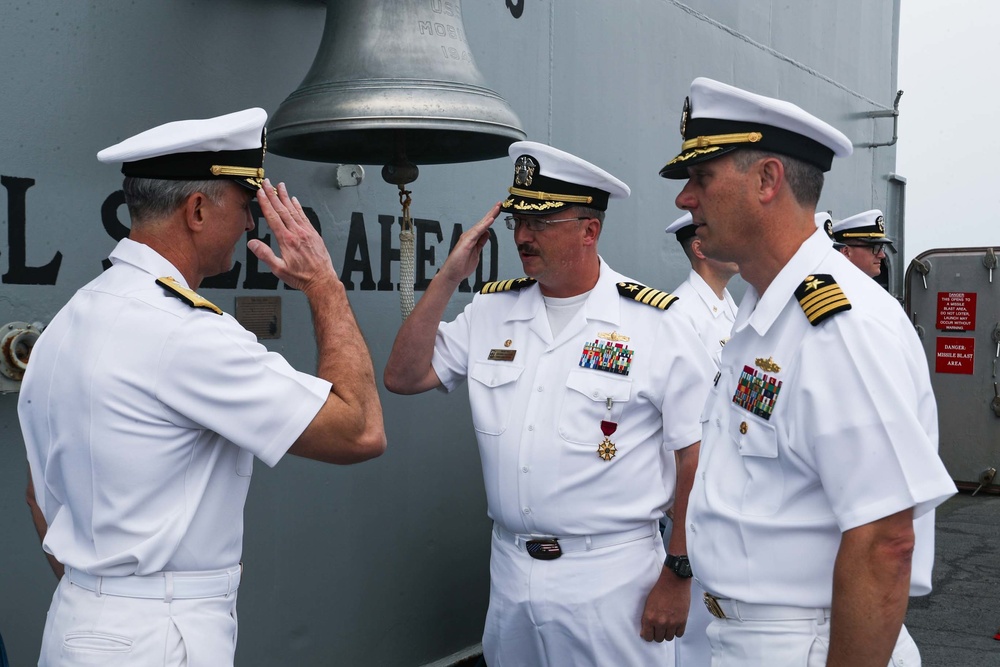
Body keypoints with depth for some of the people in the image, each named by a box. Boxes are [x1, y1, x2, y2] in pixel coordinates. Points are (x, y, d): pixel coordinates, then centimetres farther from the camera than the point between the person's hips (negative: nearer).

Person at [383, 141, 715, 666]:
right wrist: (449, 276, -4)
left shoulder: (656, 324, -8)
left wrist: (678, 575, -9)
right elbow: (403, 377, 3)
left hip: (612, 580, -4)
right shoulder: (491, 309, 6)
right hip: (509, 573, 5)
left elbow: (696, 458, -7)